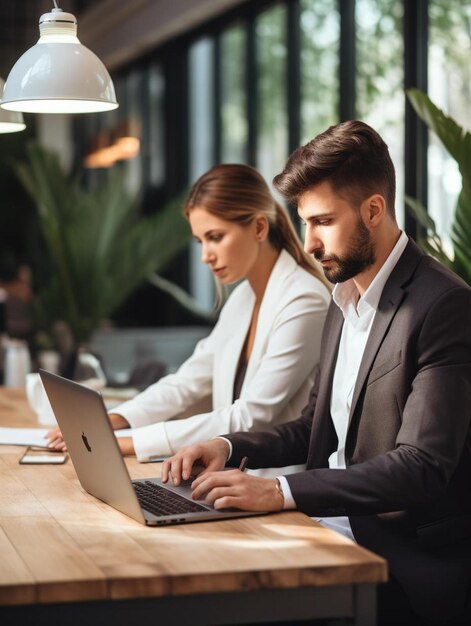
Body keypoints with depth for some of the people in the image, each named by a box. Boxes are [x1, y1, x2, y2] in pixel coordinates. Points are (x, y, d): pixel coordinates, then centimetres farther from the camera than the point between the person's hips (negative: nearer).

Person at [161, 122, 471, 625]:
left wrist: (282, 491, -29)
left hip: (410, 563, -7)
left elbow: (422, 467, -23)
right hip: (336, 528, 7)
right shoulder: (345, 298, 13)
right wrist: (230, 448, 1)